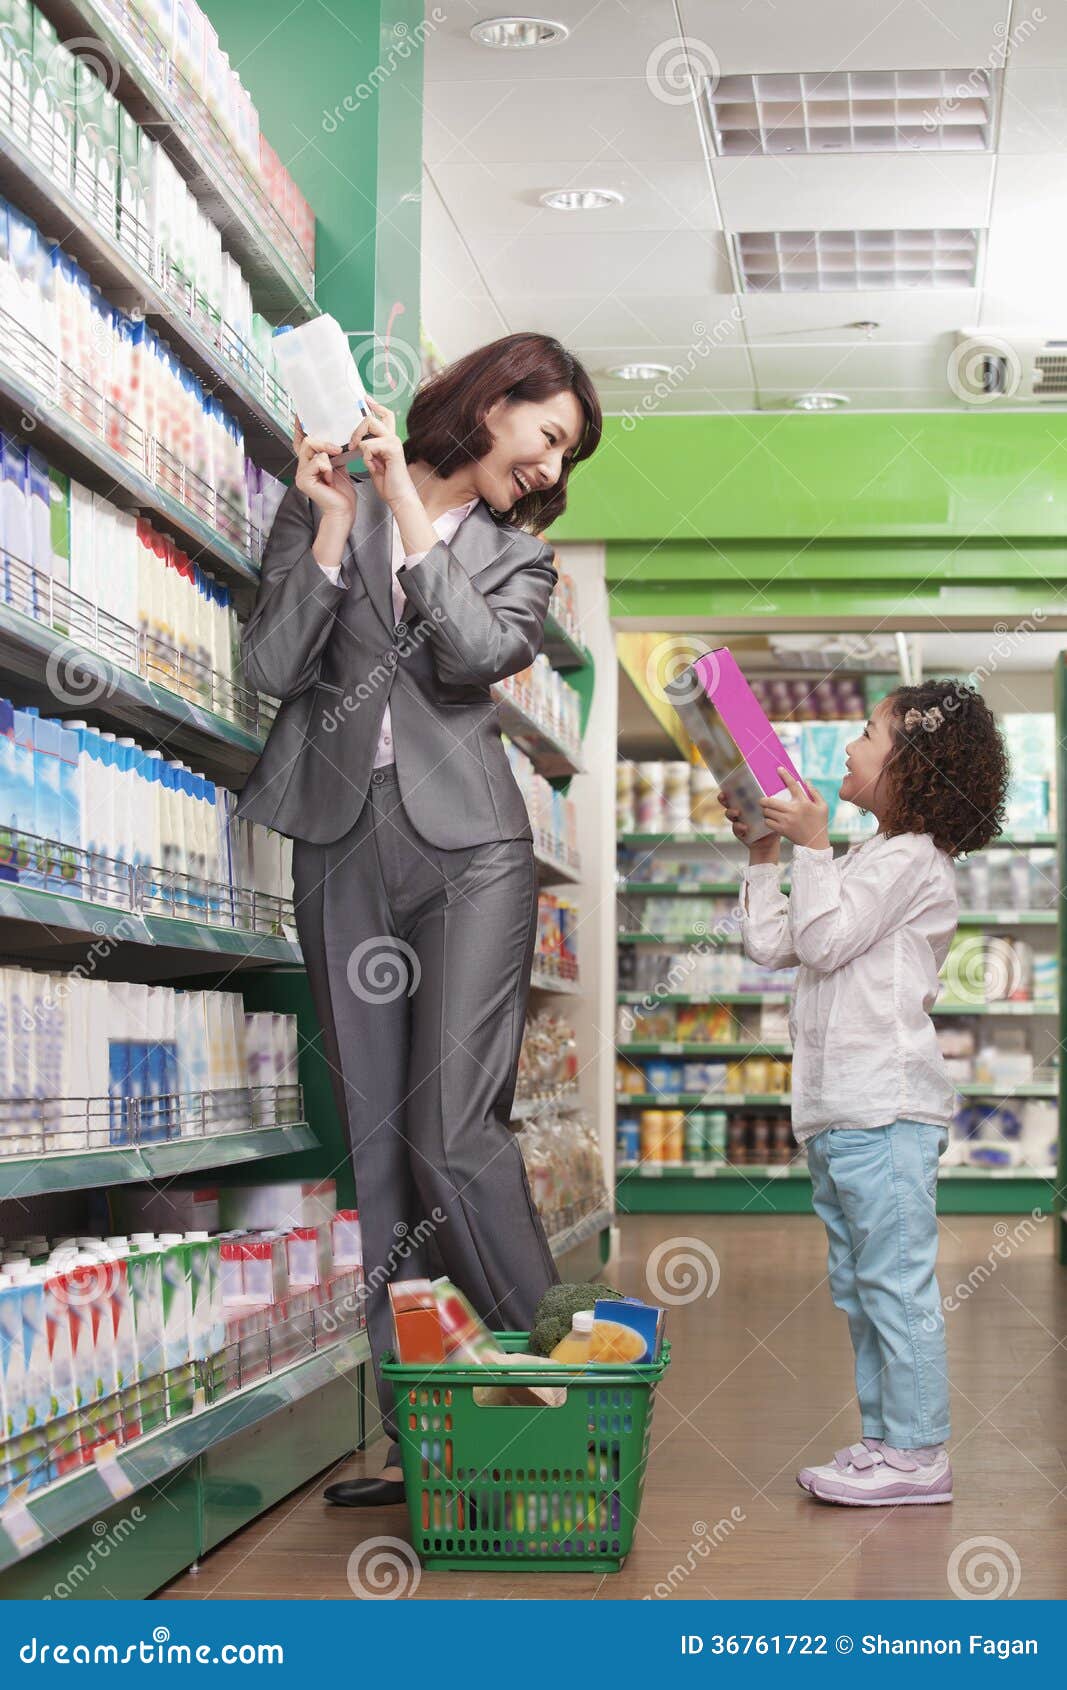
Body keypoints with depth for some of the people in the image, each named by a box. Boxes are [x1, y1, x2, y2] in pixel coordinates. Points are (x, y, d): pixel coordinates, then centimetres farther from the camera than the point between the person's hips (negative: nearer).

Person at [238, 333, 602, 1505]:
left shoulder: (520, 553, 14)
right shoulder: (324, 505, 11)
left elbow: (479, 651, -7)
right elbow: (273, 666, 0)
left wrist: (407, 507, -6)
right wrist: (334, 523, -5)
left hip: (466, 847, -1)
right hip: (343, 848, 1)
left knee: (452, 1132, -14)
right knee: (378, 1150, 1)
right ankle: (417, 1432, 4)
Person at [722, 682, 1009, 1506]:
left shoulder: (910, 859, -7)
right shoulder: (867, 862, 23)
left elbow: (824, 941, -15)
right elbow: (772, 944, 22)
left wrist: (812, 845, -11)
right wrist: (764, 855, 21)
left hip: (885, 1107, -11)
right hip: (837, 1110, 11)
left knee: (897, 1279, -8)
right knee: (859, 1285, 13)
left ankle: (917, 1453, -5)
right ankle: (886, 1438, 19)